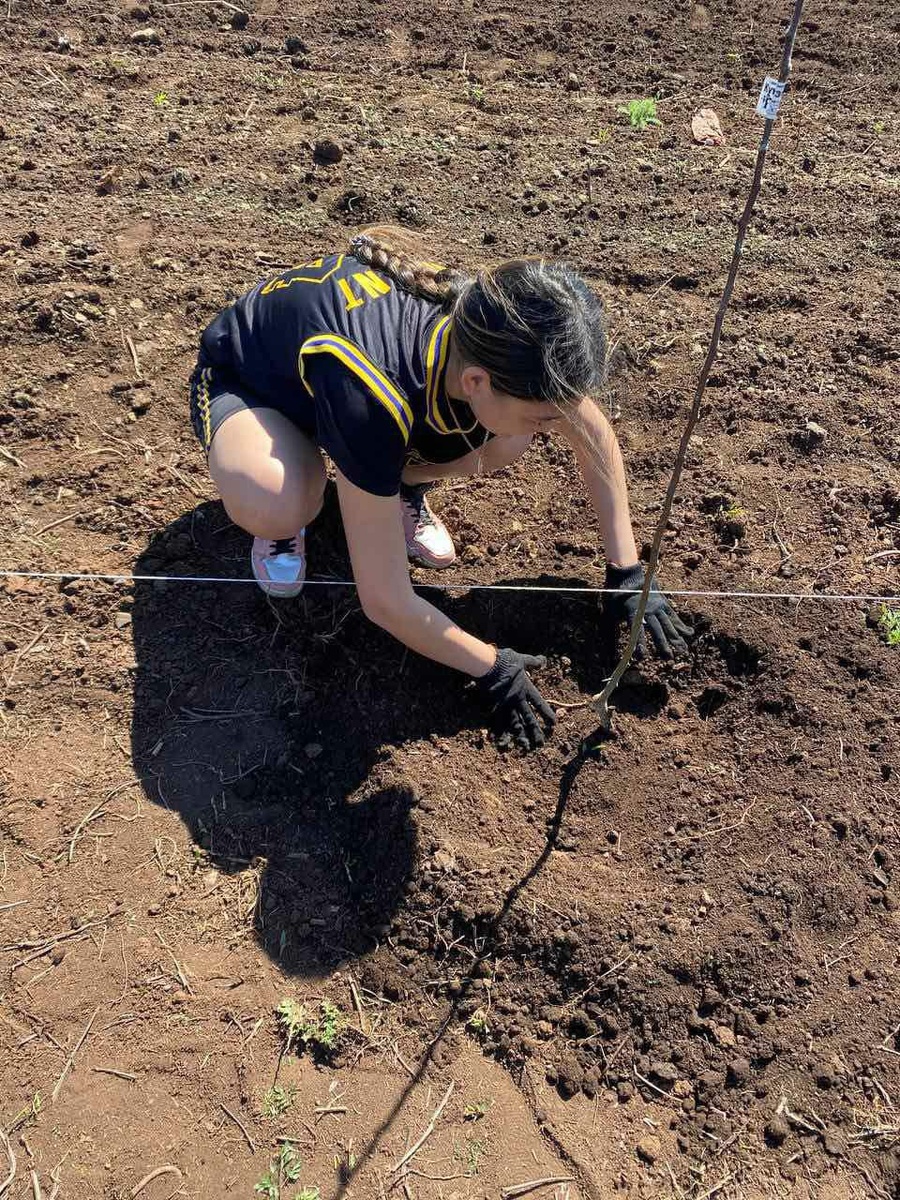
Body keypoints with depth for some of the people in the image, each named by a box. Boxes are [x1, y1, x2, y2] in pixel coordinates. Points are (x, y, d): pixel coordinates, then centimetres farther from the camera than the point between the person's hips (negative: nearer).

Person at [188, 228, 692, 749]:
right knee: (277, 507, -38)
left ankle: (404, 483, 10)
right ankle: (282, 518, -1)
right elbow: (385, 601, -36)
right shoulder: (375, 399, -44)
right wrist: (493, 669, -23)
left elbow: (597, 437, -8)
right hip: (242, 382, -4)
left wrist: (628, 573, -8)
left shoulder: (498, 336, -28)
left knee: (508, 443, -20)